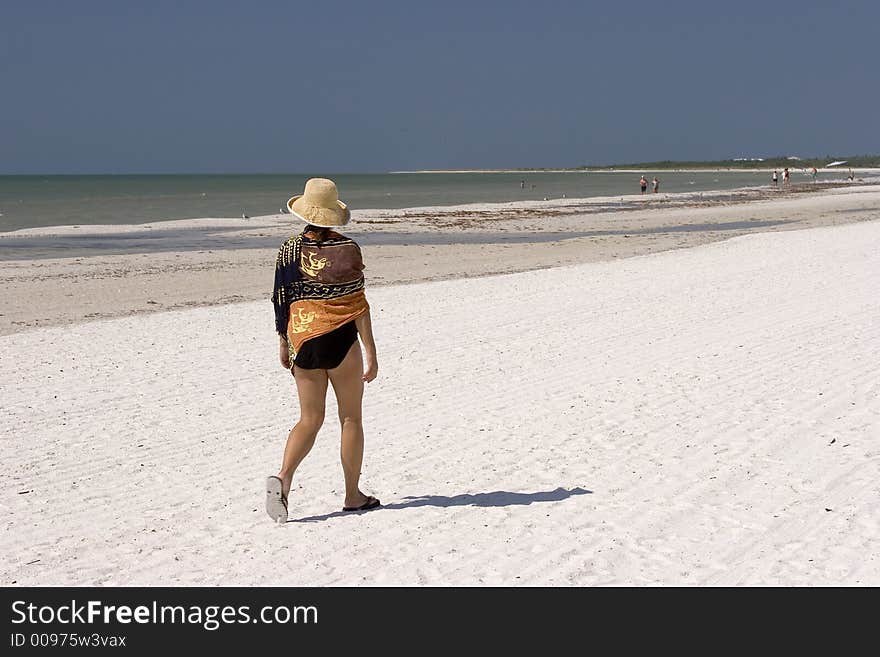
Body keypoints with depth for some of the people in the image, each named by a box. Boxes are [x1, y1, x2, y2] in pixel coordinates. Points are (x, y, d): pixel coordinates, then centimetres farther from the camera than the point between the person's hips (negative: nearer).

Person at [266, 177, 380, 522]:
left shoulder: (289, 249, 2)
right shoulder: (346, 249, -7)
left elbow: (280, 301, 6)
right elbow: (358, 306, -8)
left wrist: (283, 344, 18)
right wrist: (371, 352, -4)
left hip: (302, 341, 3)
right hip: (341, 339, -3)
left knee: (310, 419, 12)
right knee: (351, 418, 10)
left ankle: (282, 478, -10)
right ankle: (353, 495, 16)